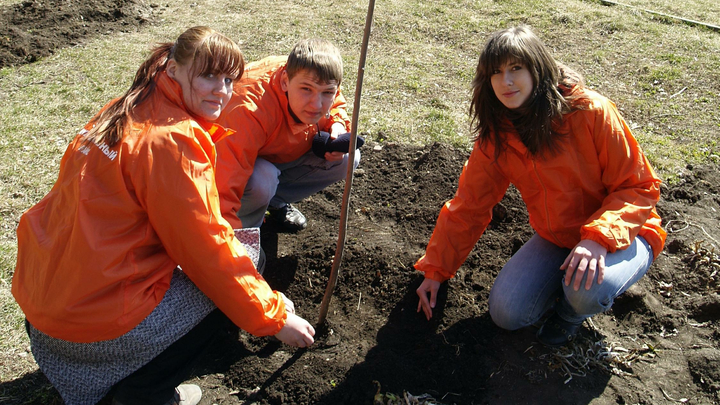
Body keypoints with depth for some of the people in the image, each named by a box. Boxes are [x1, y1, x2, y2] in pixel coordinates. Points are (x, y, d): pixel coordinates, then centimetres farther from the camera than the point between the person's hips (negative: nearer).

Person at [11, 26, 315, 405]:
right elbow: (208, 252, -17)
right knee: (243, 247, 2)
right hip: (96, 315, -8)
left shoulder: (126, 112, 8)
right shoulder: (170, 139, -20)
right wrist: (274, 317, -7)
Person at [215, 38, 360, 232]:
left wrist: (337, 125, -20)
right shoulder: (250, 112, -43)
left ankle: (277, 202, 4)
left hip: (285, 154, 6)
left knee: (347, 158, -13)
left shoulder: (322, 85, -23)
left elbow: (337, 106, 4)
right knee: (261, 181, -40)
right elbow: (225, 189, -49)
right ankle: (248, 229, -4)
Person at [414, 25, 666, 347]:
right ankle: (565, 285, 16)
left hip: (620, 233, -3)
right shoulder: (495, 137, -7)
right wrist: (434, 270, 0)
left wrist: (599, 237, -33)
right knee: (506, 312, -13)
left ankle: (573, 308, 5)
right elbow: (467, 207, -2)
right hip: (556, 239, 4)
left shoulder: (590, 112, -22)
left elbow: (639, 186, -16)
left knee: (588, 289, -34)